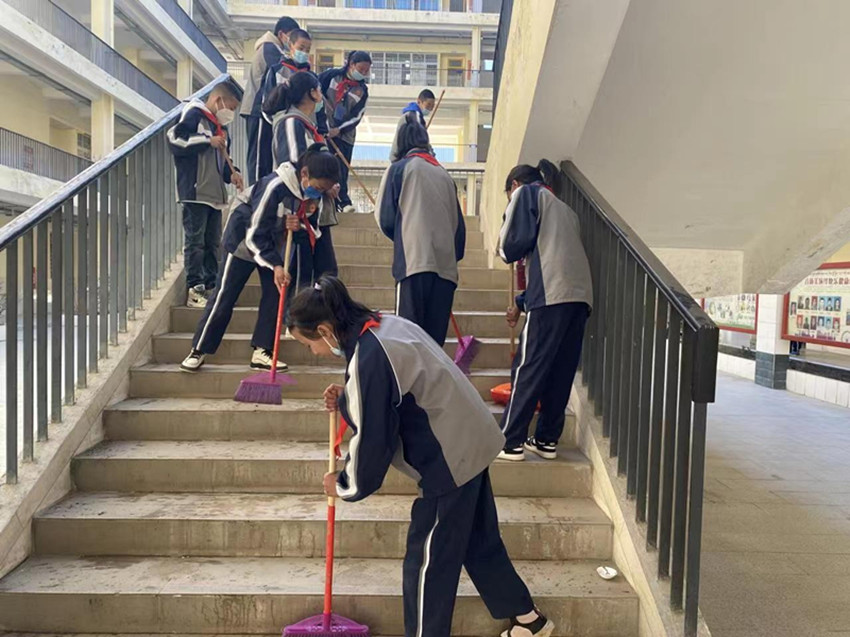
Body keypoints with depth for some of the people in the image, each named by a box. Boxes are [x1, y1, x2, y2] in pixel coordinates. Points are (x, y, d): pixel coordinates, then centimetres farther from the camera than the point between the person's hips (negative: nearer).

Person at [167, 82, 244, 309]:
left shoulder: (221, 126, 22)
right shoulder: (194, 116, -4)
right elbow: (174, 139, -17)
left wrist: (231, 174, 8)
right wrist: (208, 141, -15)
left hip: (215, 194, 8)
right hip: (195, 193, -8)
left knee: (213, 243, 10)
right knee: (195, 241, -6)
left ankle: (211, 288, 17)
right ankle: (194, 289, -3)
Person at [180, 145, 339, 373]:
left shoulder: (309, 192, -13)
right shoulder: (274, 187, -34)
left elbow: (304, 222, 2)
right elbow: (254, 235, -30)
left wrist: (296, 225, -22)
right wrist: (275, 265, -35)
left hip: (273, 245, 7)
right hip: (243, 241, -7)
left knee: (274, 295, -1)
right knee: (224, 297, -3)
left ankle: (261, 352, 7)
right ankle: (198, 350, 9)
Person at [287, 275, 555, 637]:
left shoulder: (368, 359, -23)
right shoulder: (387, 325, 6)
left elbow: (372, 439, -18)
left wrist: (346, 486, 0)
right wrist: (347, 400, 6)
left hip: (449, 458, -10)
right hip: (469, 441, 10)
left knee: (426, 561, 6)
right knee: (480, 542, 24)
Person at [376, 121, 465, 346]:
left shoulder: (399, 169, 6)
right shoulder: (445, 175, 19)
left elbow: (385, 218, 5)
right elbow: (459, 223, 17)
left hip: (414, 260, -4)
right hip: (446, 264, 4)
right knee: (435, 334, 7)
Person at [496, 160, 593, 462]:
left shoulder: (526, 193, 11)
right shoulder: (564, 208, 33)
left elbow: (513, 243, -5)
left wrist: (506, 252, 19)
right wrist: (521, 303, 30)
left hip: (552, 296, -7)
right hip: (580, 295, 8)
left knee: (528, 369, -4)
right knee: (561, 372, 10)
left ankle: (510, 442, 0)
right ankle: (547, 440, 16)